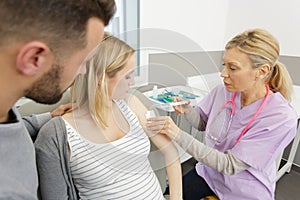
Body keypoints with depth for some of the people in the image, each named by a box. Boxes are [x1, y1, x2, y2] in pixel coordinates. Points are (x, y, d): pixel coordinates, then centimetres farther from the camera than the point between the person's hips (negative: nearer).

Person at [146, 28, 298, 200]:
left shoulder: (282, 118, -27)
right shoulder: (222, 91, -15)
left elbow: (229, 165, -28)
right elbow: (203, 123, 1)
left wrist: (178, 134, -36)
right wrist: (187, 110, -21)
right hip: (210, 172, 4)